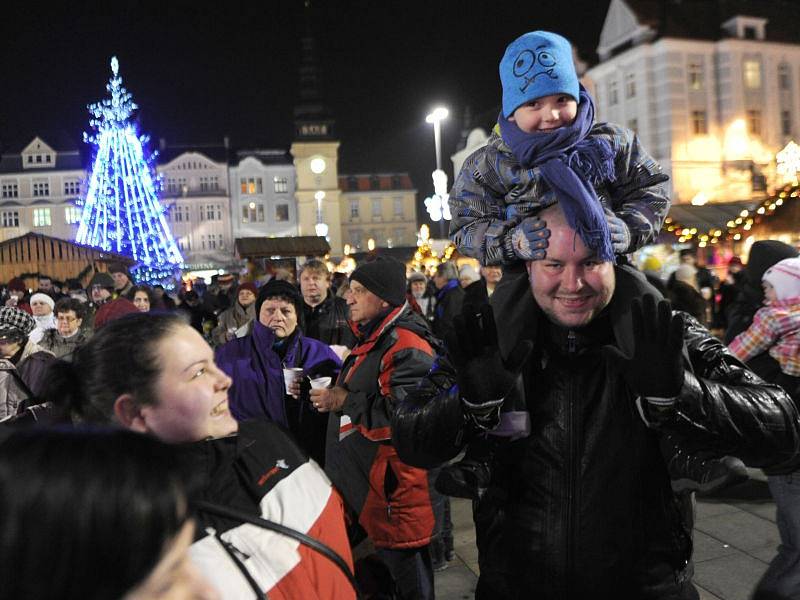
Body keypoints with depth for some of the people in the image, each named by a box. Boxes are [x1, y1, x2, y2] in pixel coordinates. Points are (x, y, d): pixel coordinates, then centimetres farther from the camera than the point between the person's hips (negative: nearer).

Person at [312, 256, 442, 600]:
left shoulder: (407, 345, -19)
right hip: (364, 478, 10)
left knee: (402, 558, 2)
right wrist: (330, 394, 10)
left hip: (395, 481, -10)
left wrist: (345, 401, -20)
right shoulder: (373, 337, 14)